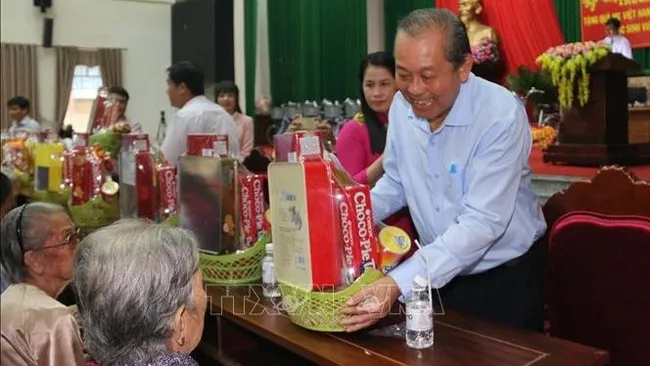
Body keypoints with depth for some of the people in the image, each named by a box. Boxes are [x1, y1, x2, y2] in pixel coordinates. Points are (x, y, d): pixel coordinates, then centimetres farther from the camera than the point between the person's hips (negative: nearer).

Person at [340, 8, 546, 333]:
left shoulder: (502, 115, -26)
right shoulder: (402, 105, -7)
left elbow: (481, 222, -32)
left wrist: (398, 283, -42)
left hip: (505, 280, -5)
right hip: (439, 274, 5)